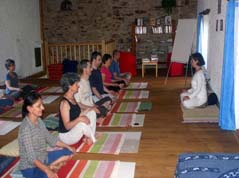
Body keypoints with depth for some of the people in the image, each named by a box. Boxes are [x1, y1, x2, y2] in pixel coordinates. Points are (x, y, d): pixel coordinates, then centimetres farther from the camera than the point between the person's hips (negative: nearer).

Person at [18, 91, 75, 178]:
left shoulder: (39, 120, 0)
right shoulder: (26, 128, -26)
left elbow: (50, 138, 12)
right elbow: (31, 157, -29)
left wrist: (67, 147, 9)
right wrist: (47, 171, -38)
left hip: (43, 158, 9)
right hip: (30, 167, -9)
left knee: (68, 152, 10)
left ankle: (50, 167, -4)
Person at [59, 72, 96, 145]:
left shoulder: (72, 98, 3)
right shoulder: (64, 103, -25)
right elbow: (67, 126, -27)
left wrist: (88, 110, -1)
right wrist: (79, 119, -41)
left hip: (75, 129, 9)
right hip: (66, 135, -9)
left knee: (92, 113, 6)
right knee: (82, 124, -36)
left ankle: (88, 137, -1)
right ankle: (92, 138, -4)